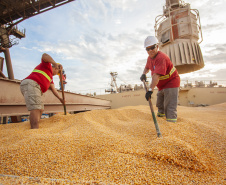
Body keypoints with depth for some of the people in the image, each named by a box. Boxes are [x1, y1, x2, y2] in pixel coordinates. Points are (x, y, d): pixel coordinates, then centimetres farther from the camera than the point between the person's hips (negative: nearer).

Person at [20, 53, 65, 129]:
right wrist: (55, 64, -20)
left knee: (40, 109, 8)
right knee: (36, 108, -24)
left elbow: (53, 89, 25)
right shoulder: (47, 65, 12)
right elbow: (44, 55, -11)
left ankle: (33, 128, 4)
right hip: (30, 85, -10)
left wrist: (60, 98, 18)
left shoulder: (50, 77, 33)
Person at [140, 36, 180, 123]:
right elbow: (147, 67, 22)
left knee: (170, 108, -15)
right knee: (160, 105, 25)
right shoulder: (150, 58, 1)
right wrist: (144, 74, 2)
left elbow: (156, 76, -40)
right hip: (161, 86, 10)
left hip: (171, 83, -9)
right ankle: (161, 114, 47)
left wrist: (150, 90, -45)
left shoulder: (161, 58, -30)